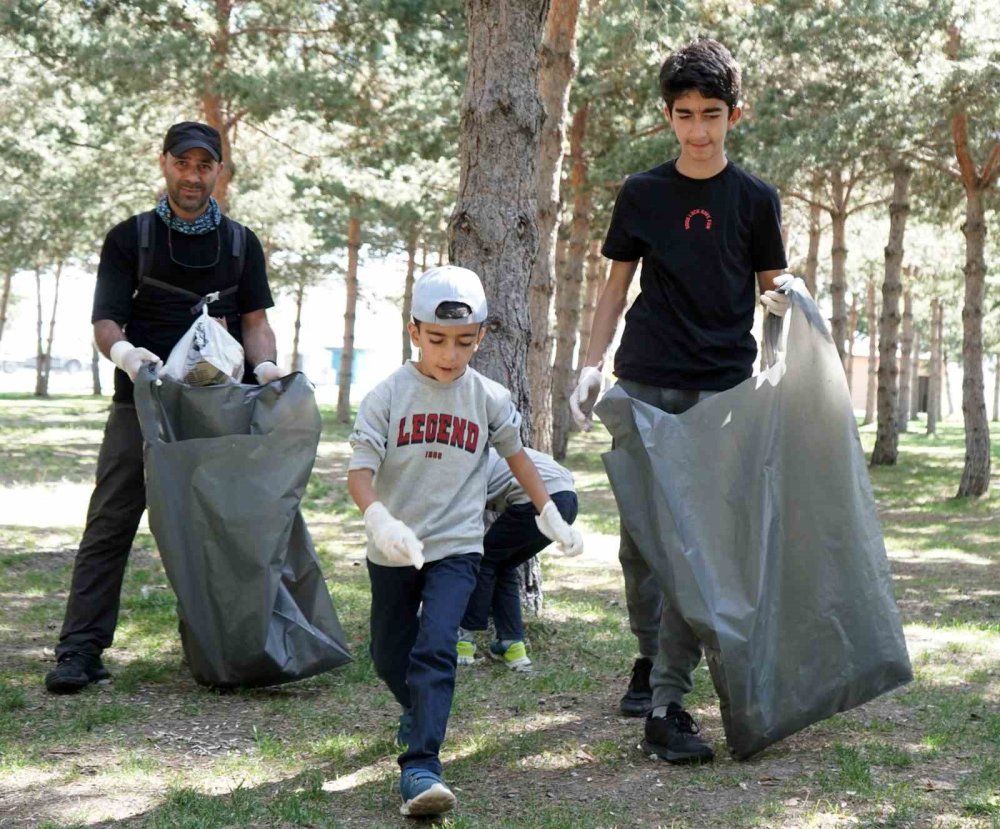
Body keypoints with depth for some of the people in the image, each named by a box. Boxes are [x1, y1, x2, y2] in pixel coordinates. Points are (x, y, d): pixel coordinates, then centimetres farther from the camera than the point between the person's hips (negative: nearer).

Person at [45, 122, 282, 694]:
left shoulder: (241, 244, 12)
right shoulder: (130, 238, 5)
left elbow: (255, 321, 9)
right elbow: (105, 322, -3)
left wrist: (265, 365, -13)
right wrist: (123, 351, -26)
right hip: (142, 404, -2)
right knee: (110, 523, -7)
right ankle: (81, 649, -7)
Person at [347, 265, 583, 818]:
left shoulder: (488, 399, -1)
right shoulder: (388, 396, -8)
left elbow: (516, 454, 16)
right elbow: (359, 470, -15)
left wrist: (550, 516, 20)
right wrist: (379, 519, -33)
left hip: (456, 547, -1)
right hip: (393, 550, 1)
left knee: (435, 648, -20)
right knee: (389, 656, 16)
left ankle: (420, 767, -24)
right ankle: (418, 712, 48)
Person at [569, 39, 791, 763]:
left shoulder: (755, 198, 6)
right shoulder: (642, 194, 9)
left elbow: (772, 284, 11)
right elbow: (617, 286, 13)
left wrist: (781, 299, -11)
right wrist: (591, 367, 5)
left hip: (723, 389, -1)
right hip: (645, 384, 2)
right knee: (641, 536, 6)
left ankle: (667, 704, -11)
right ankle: (651, 657, 29)